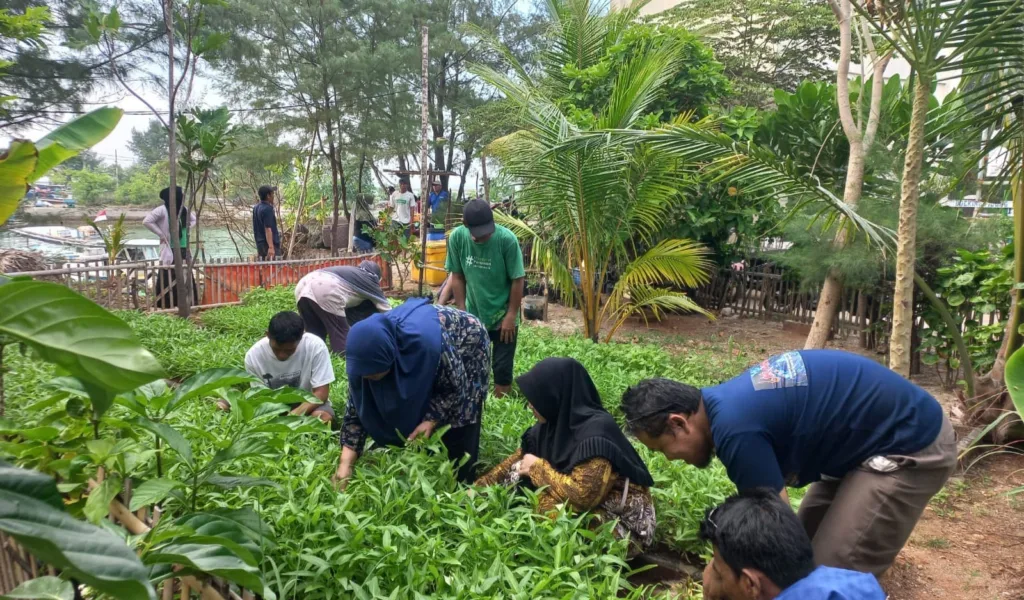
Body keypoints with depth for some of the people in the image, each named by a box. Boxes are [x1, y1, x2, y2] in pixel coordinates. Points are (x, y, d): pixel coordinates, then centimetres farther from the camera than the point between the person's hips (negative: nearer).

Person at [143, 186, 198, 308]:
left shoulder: (184, 209, 8)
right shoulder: (162, 210, -10)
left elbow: (193, 220, 26)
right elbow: (146, 221, -13)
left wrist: (186, 230, 10)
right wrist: (161, 234, -11)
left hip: (184, 249, 6)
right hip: (170, 250, -6)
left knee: (186, 276, 10)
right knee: (168, 278, -5)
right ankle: (165, 304, 2)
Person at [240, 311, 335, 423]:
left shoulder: (316, 346, -24)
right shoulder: (254, 355, -19)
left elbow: (321, 392, -20)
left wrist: (294, 415, -35)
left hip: (308, 402, -2)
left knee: (323, 417, -35)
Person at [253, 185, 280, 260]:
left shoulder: (256, 208, 11)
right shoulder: (267, 209, -17)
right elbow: (268, 229, -24)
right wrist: (271, 247, -27)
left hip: (260, 243, 10)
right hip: (268, 243, -10)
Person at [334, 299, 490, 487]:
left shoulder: (427, 343, -45)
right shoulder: (367, 353, -28)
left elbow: (455, 389, -26)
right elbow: (357, 407, -18)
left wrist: (430, 421, -34)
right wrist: (345, 463, -24)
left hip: (468, 347, -5)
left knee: (458, 425, -7)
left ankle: (459, 484, 11)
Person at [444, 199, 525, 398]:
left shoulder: (507, 239, -21)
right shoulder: (457, 237, -13)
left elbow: (518, 280, -13)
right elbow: (457, 276, -2)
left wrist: (511, 316, -12)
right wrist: (462, 310, -4)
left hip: (502, 317, -3)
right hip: (472, 316, 3)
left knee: (502, 369, 6)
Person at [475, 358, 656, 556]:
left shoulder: (595, 433, -29)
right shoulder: (554, 423, -4)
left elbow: (582, 495, -36)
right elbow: (516, 461, 9)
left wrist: (538, 468, -22)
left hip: (621, 523, -8)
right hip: (588, 510, 8)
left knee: (545, 507, -26)